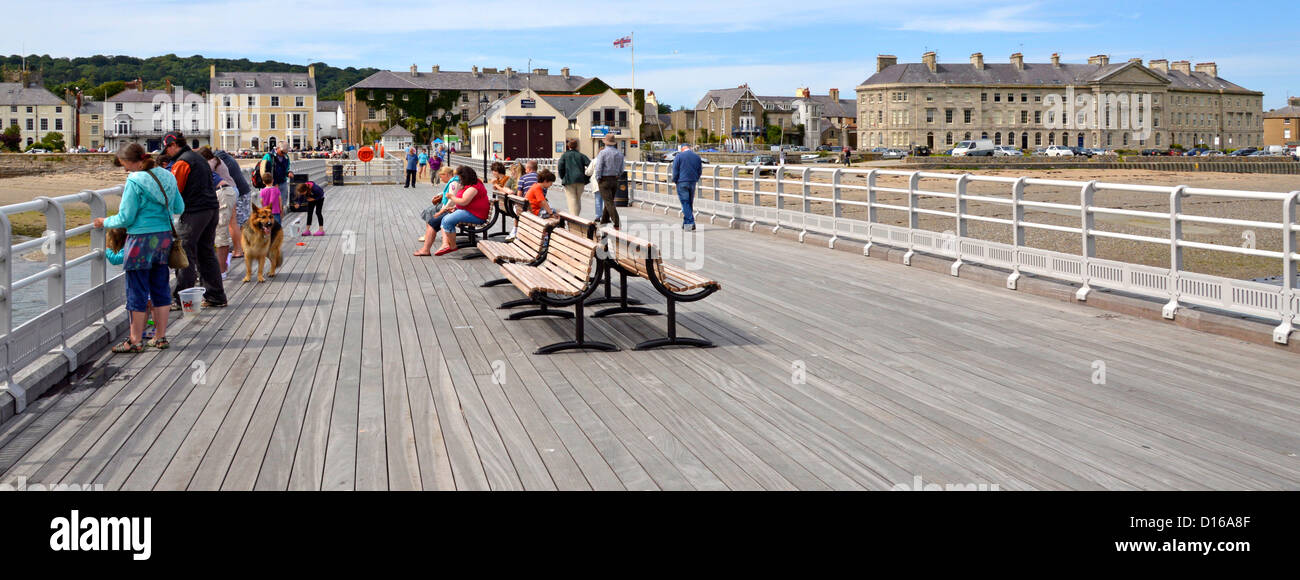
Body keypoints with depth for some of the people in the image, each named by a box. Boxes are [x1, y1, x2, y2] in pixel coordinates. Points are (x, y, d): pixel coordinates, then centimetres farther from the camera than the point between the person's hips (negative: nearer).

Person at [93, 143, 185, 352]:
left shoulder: (134, 182, -14)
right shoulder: (167, 177, 6)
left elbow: (126, 218, -11)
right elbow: (179, 209, 13)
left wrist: (105, 222, 6)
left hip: (141, 240, -7)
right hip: (164, 237, 7)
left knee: (137, 290, 3)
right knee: (160, 287, 13)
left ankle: (135, 341, 10)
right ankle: (160, 337, 18)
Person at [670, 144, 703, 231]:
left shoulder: (679, 156, -4)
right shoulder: (697, 157, 8)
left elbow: (675, 171, -6)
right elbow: (699, 171, 11)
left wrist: (674, 180, 7)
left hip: (682, 182, -4)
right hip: (693, 183, 4)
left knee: (685, 203, -5)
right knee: (690, 203, 12)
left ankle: (690, 223, -15)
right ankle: (686, 223, 19)